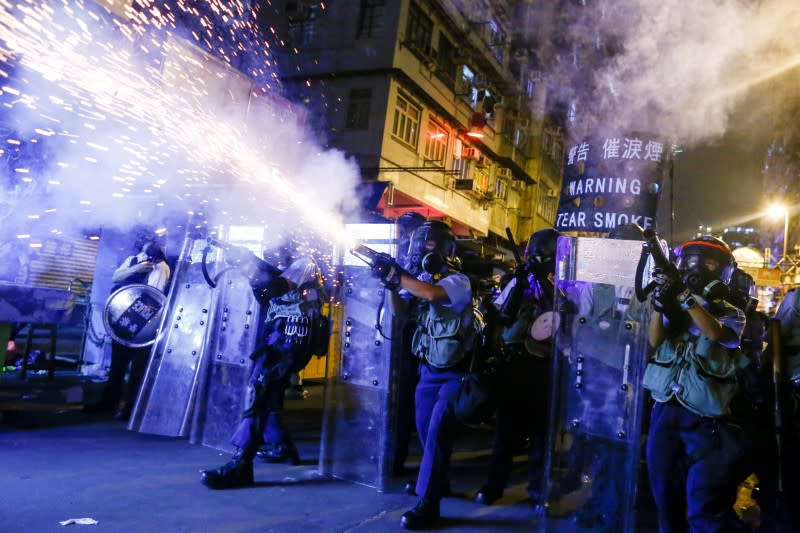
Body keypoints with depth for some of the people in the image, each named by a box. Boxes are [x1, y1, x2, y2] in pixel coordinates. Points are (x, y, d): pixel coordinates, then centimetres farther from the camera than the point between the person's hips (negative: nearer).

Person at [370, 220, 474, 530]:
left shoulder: (458, 281, -17)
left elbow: (432, 294, -37)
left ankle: (428, 505, -5)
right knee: (425, 431, 17)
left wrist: (396, 274, -31)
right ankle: (436, 480, 39)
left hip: (453, 374, -7)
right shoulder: (420, 280, 6)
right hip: (428, 370, 7)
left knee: (437, 434, -11)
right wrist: (391, 284, -17)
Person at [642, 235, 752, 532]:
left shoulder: (731, 314, 3)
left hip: (704, 418, -3)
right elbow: (654, 342, -5)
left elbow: (717, 334, -20)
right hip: (665, 411, 4)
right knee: (665, 496, 15)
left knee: (704, 508, -6)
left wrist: (685, 295, -29)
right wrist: (660, 302, -19)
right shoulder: (677, 307, 10)